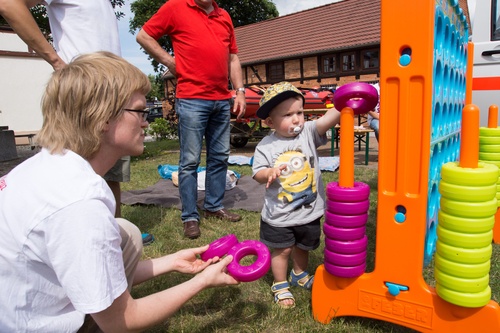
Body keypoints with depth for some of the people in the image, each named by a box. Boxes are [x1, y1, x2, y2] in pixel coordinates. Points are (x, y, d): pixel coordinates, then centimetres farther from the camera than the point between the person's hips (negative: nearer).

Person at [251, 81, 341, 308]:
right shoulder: (266, 146, -11)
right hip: (279, 215, -3)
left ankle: (299, 274, 52)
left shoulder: (308, 133, -7)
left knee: (303, 247, 24)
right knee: (282, 250, 12)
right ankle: (280, 285, 36)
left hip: (309, 211, 3)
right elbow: (257, 173, -10)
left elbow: (327, 120, -23)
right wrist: (269, 173, -32)